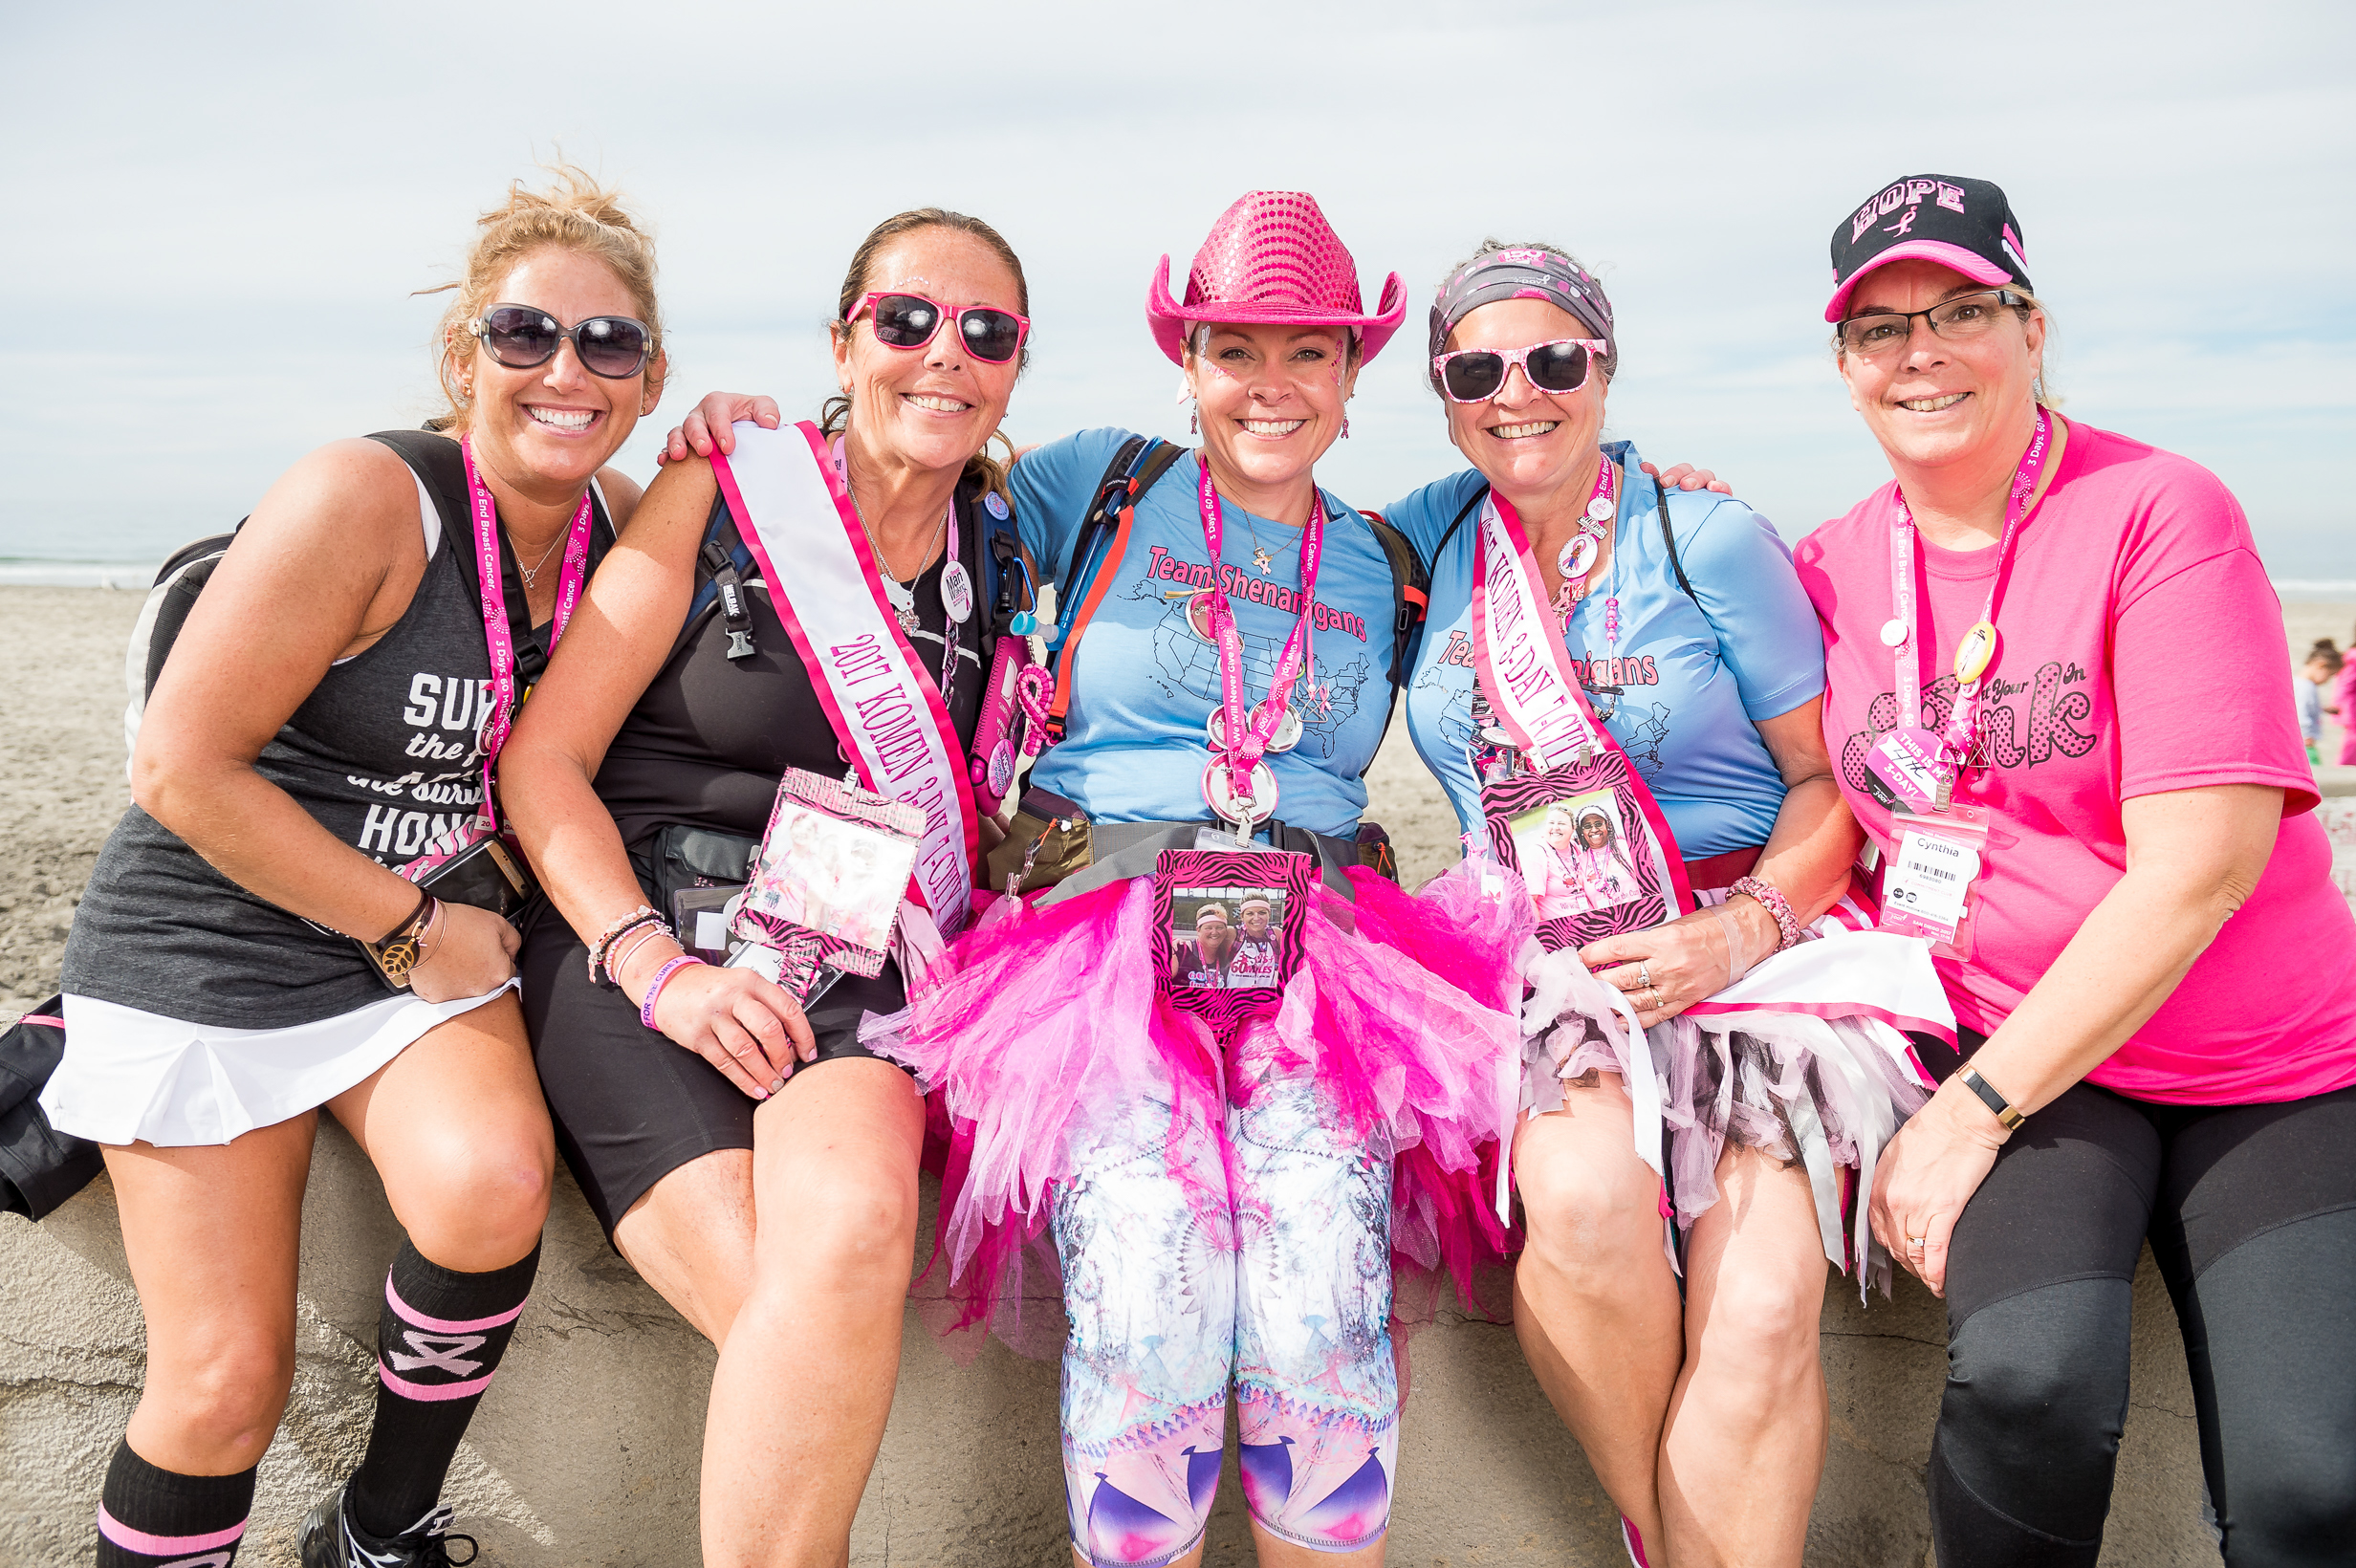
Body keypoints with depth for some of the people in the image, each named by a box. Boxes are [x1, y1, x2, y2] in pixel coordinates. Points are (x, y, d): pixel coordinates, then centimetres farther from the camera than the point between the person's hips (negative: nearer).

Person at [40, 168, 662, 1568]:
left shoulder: (620, 523, -1)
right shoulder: (368, 498, -19)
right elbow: (180, 770, -18)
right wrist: (412, 928, -14)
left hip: (437, 944, 4)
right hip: (213, 953, -3)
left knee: (494, 1187, -25)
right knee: (225, 1380, -4)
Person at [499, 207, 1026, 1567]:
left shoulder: (1001, 535, 12)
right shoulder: (725, 494, 1)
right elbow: (544, 762, -1)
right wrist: (658, 968, -14)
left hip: (857, 963, 2)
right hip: (642, 931, -2)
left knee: (857, 1225, -30)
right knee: (792, 1315, -26)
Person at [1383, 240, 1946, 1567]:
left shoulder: (1710, 539, 1)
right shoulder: (1443, 532, 11)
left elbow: (1829, 778, 2)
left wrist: (1741, 929, -14)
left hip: (1751, 937, -1)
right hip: (1537, 955, 2)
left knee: (1763, 1306, -24)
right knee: (1585, 1194, -29)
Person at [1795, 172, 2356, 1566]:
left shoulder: (2160, 510, -10)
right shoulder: (1831, 568, 3)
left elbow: (2201, 861, -17)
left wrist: (1972, 1113, -19)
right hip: (2000, 1043, 2)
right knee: (2029, 1379, -26)